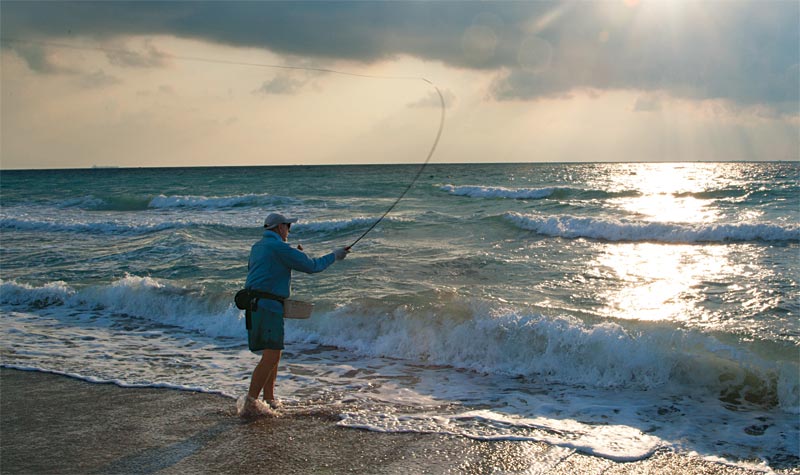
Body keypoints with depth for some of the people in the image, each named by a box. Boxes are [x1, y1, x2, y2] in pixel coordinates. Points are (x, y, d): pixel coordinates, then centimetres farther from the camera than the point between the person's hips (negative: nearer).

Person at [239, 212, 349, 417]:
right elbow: (311, 266, -7)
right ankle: (250, 404, -14)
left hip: (253, 304, 10)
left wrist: (294, 255, 26)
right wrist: (334, 256, 8)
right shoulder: (279, 247, -10)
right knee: (271, 356, -12)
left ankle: (269, 399, 22)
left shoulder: (257, 247, 18)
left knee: (273, 353, 18)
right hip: (268, 305, -10)